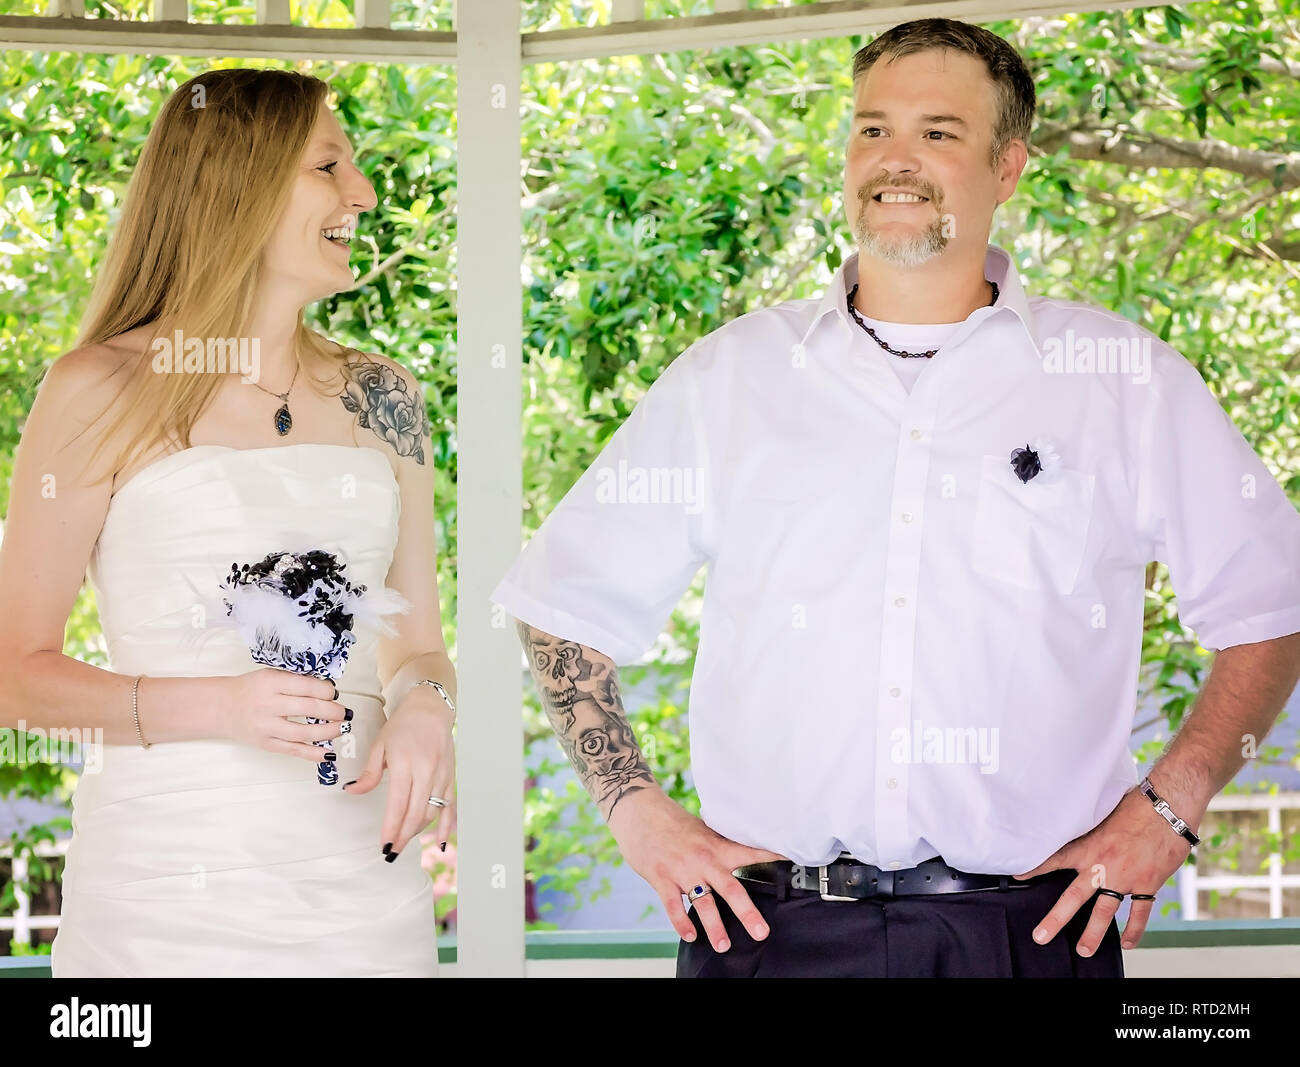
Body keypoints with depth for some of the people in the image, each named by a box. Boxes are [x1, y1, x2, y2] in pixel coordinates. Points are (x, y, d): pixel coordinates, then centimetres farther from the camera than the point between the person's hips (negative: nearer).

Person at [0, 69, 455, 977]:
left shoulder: (381, 400, 11)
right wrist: (209, 708, -18)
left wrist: (424, 706, -6)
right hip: (167, 897, -4)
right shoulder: (100, 393, -3)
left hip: (363, 885, 4)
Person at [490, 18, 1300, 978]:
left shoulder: (1128, 383, 5)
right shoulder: (729, 377, 8)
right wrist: (637, 808, 3)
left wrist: (1167, 807, 0)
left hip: (1027, 928, -1)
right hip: (768, 925, 1)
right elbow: (568, 599, 13)